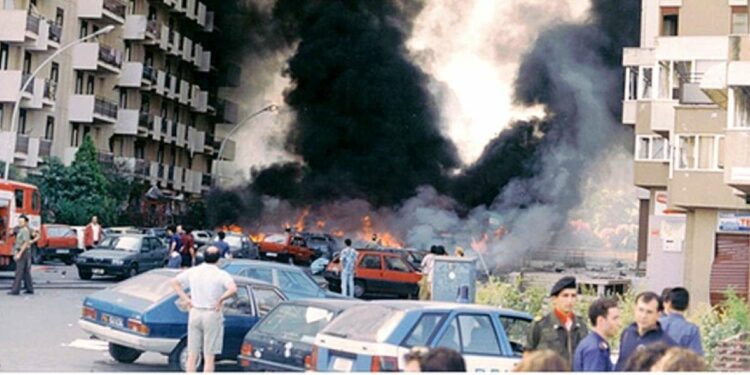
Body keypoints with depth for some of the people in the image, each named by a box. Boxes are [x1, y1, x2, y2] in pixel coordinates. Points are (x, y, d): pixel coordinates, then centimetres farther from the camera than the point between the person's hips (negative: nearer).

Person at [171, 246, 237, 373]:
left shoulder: (193, 271, 3)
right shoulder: (221, 274, -11)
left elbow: (174, 282, 9)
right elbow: (233, 289, -27)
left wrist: (185, 299, 5)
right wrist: (220, 300, -13)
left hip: (194, 313, 4)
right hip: (212, 315, -4)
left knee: (192, 355, 12)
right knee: (209, 357, 3)